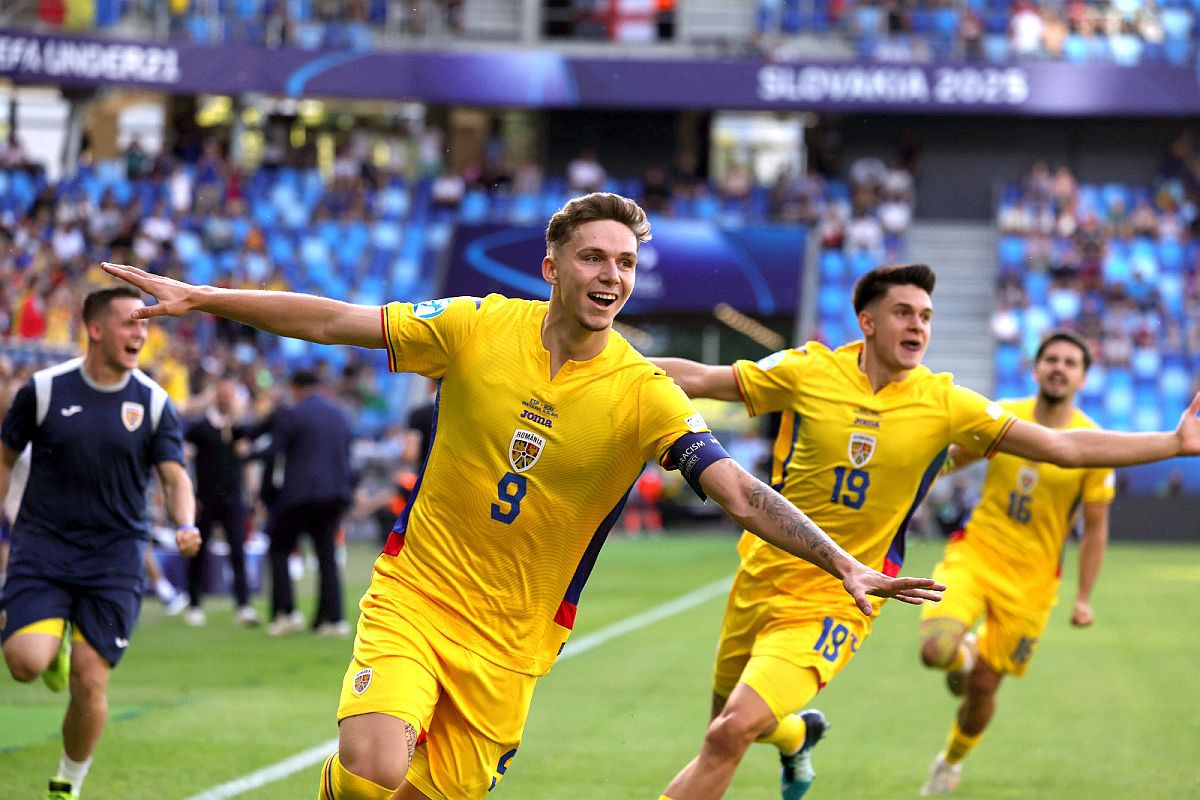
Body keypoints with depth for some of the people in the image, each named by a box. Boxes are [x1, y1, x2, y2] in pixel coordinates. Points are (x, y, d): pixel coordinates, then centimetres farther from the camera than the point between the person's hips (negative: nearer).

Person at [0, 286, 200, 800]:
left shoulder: (154, 403, 1)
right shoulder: (44, 390, -2)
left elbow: (175, 477, -2)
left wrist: (185, 527, -22)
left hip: (114, 561, 1)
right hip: (43, 550, -1)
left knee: (90, 684, -5)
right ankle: (55, 647, 18)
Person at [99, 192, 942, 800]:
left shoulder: (643, 394, -10)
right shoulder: (479, 328, -7)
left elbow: (743, 492, -18)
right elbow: (335, 321, 1)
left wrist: (845, 565, -31)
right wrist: (203, 298, 0)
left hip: (510, 642, 1)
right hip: (413, 596, -1)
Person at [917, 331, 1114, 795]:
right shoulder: (1001, 417, -2)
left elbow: (1095, 528, -1)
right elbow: (951, 460, 15)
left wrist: (1083, 597, -4)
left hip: (1030, 578, -1)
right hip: (974, 553, 1)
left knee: (982, 687, 4)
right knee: (936, 649, -24)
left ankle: (951, 762, 35)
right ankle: (965, 654, 16)